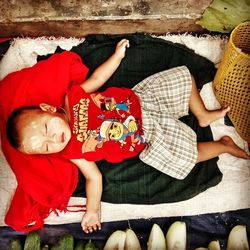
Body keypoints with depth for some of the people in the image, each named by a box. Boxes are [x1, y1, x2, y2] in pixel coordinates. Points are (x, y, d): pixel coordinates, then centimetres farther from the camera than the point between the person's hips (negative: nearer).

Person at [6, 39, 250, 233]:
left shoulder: (72, 97, -13)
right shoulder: (74, 152, -15)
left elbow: (96, 78, -1)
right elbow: (94, 177, -10)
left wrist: (118, 54, 1)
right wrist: (92, 211, -15)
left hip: (141, 98, 4)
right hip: (148, 137, -4)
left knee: (184, 76, 4)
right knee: (188, 154, -15)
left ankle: (203, 115, 26)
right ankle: (223, 145, 17)